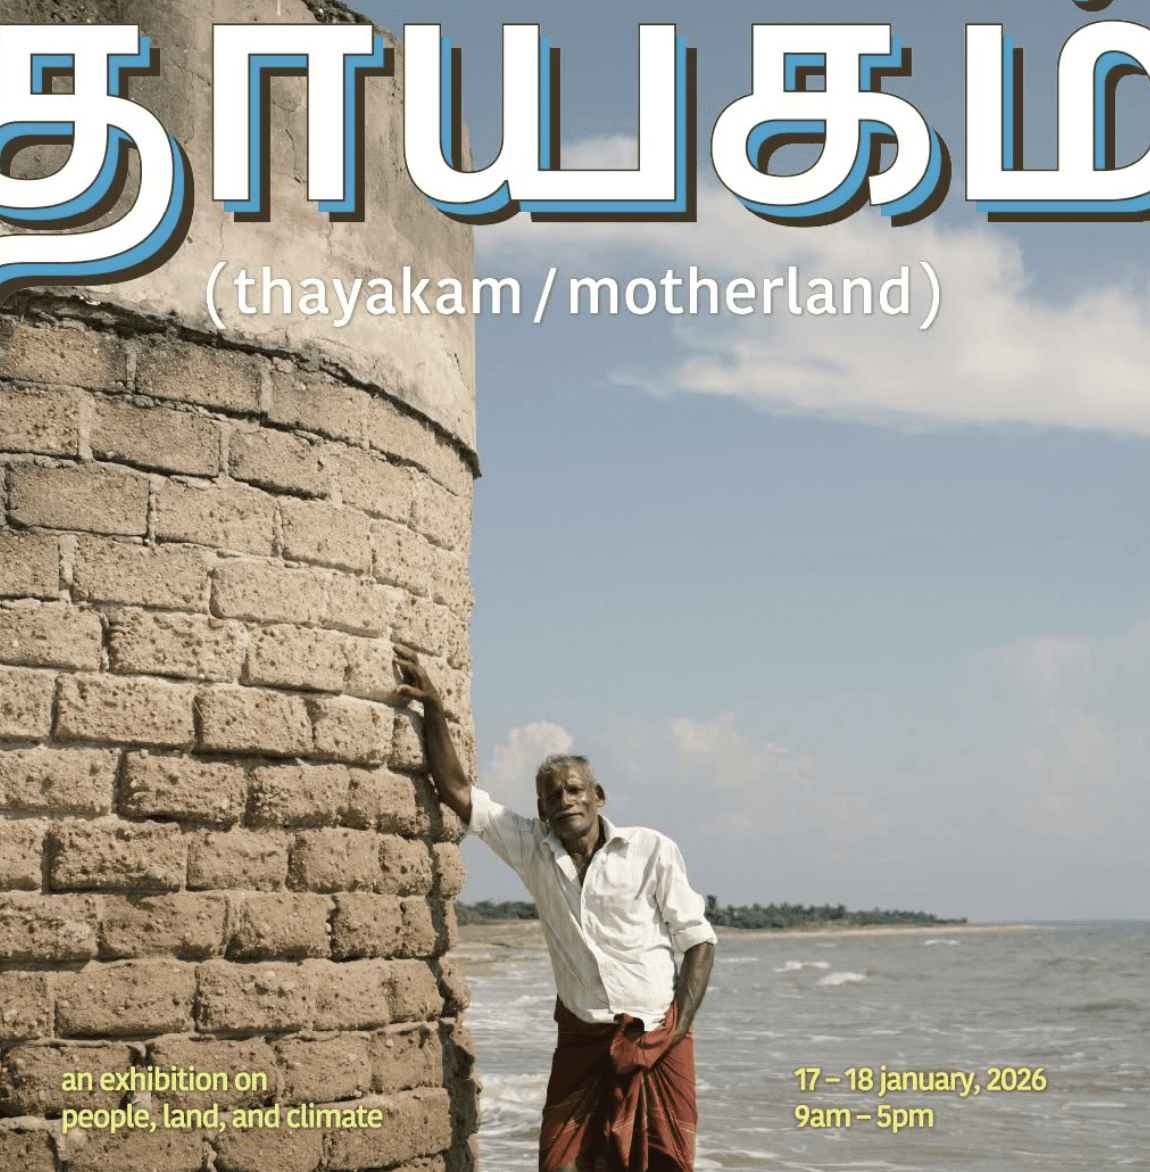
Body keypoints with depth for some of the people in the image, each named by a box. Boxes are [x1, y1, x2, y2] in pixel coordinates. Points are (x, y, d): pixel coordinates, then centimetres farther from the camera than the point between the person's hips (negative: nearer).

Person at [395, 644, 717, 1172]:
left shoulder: (651, 851, -3)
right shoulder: (533, 851, 4)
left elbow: (698, 941, 1)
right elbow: (458, 792, 2)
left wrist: (677, 1029, -8)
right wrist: (433, 707, -5)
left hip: (657, 1039, -2)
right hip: (583, 1042, 2)